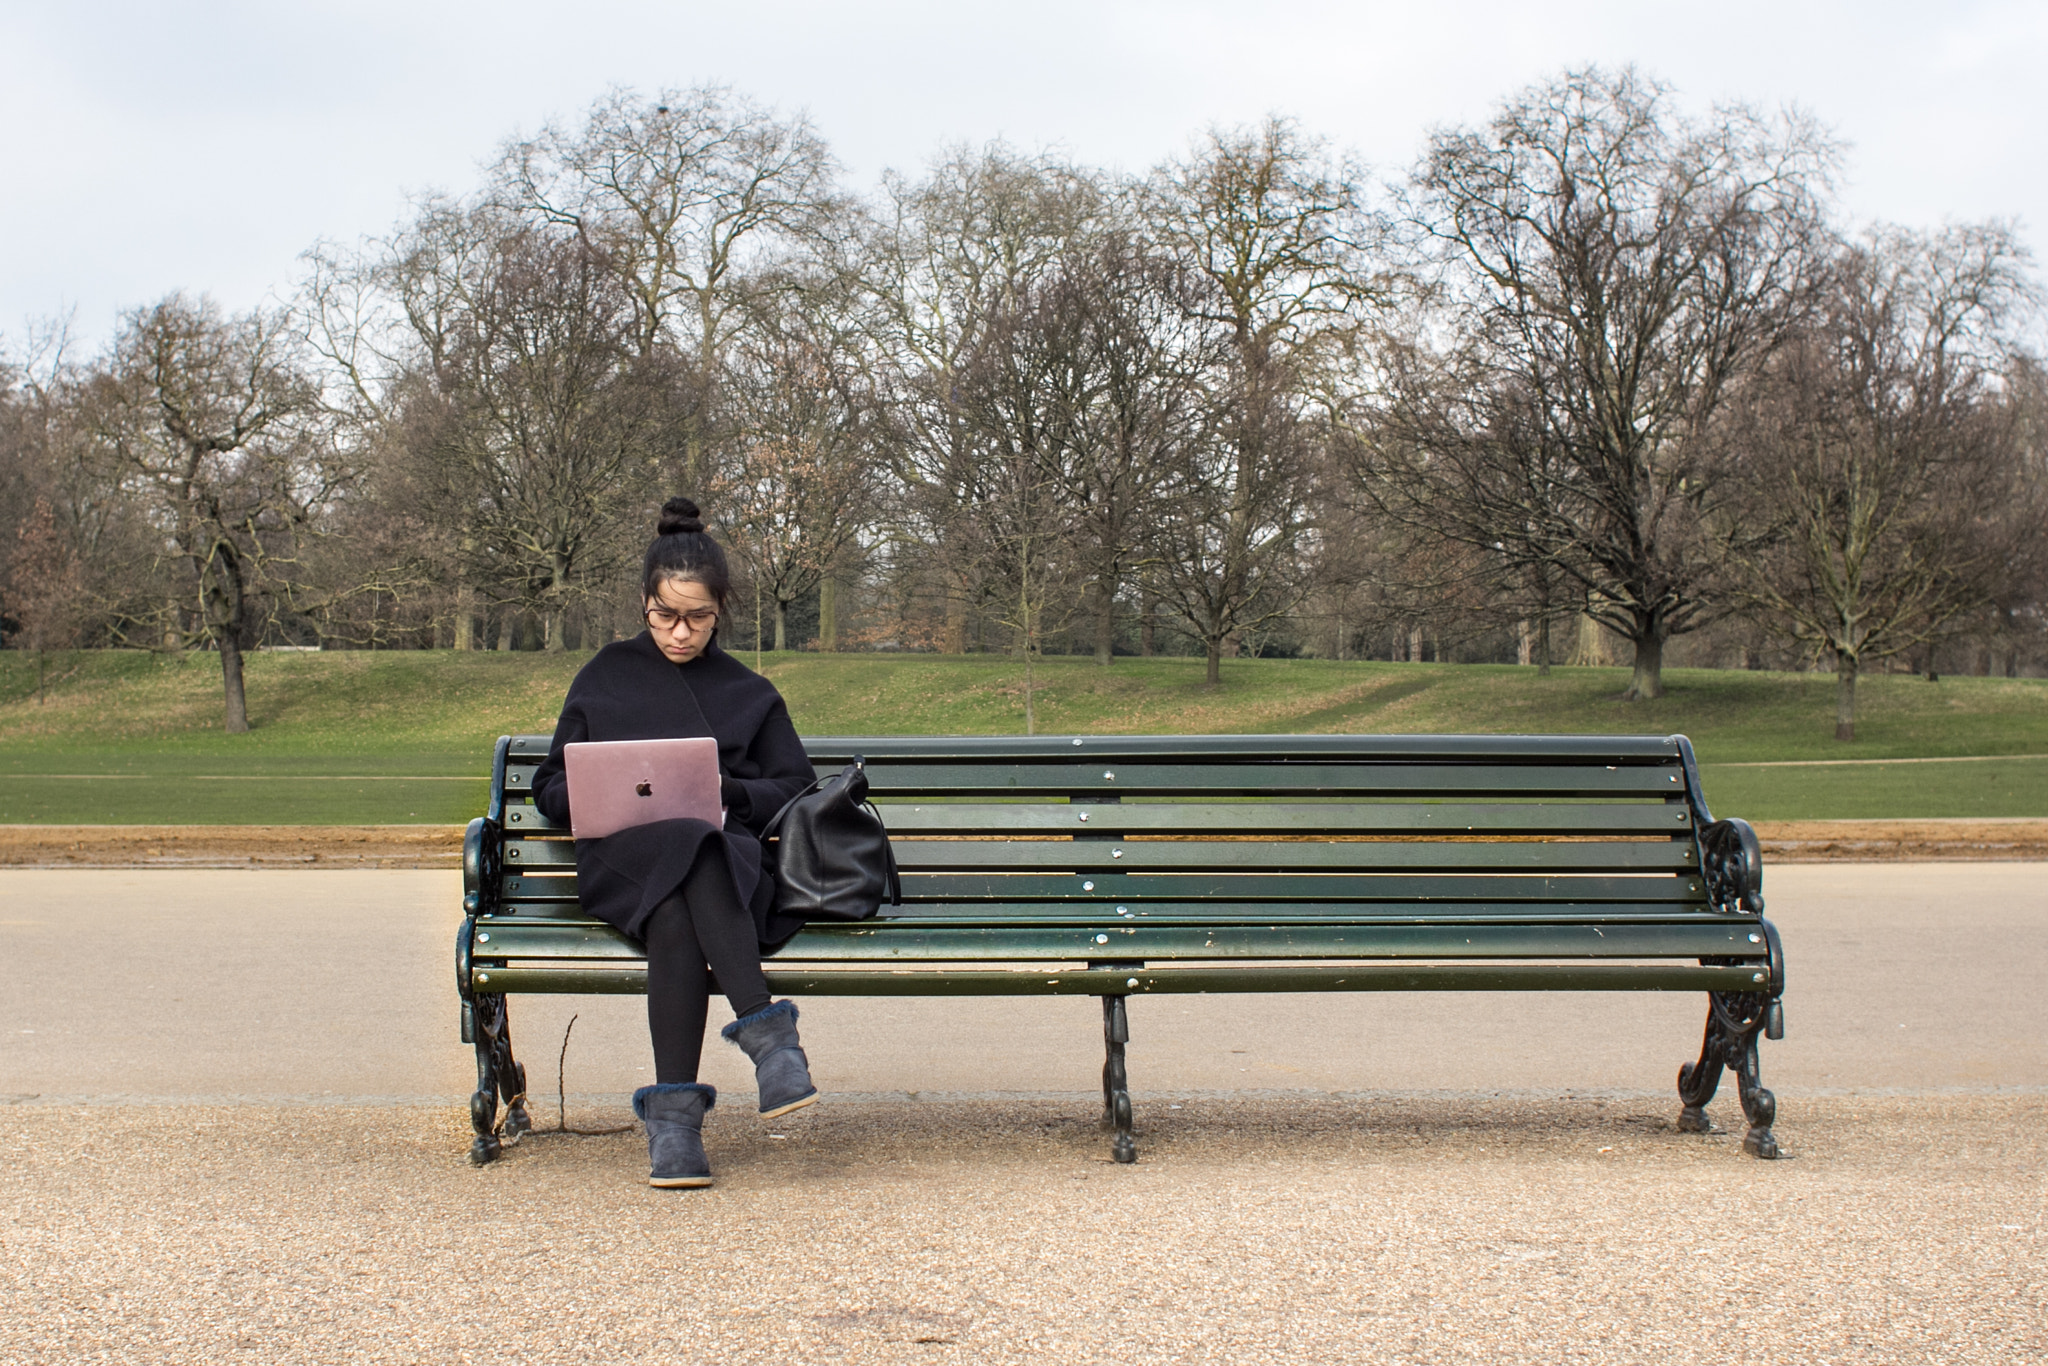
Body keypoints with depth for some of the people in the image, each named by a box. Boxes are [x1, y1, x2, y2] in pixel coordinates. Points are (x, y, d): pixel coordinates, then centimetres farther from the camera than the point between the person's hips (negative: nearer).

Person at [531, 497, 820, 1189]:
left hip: (728, 857, 1)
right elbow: (550, 786, 22)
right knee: (688, 846, -40)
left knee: (674, 917, -40)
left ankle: (673, 1113, -47)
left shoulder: (749, 695, 25)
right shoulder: (605, 677, 24)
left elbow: (796, 790, 17)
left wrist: (728, 789, -4)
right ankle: (765, 1031, -48)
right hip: (621, 858, 0)